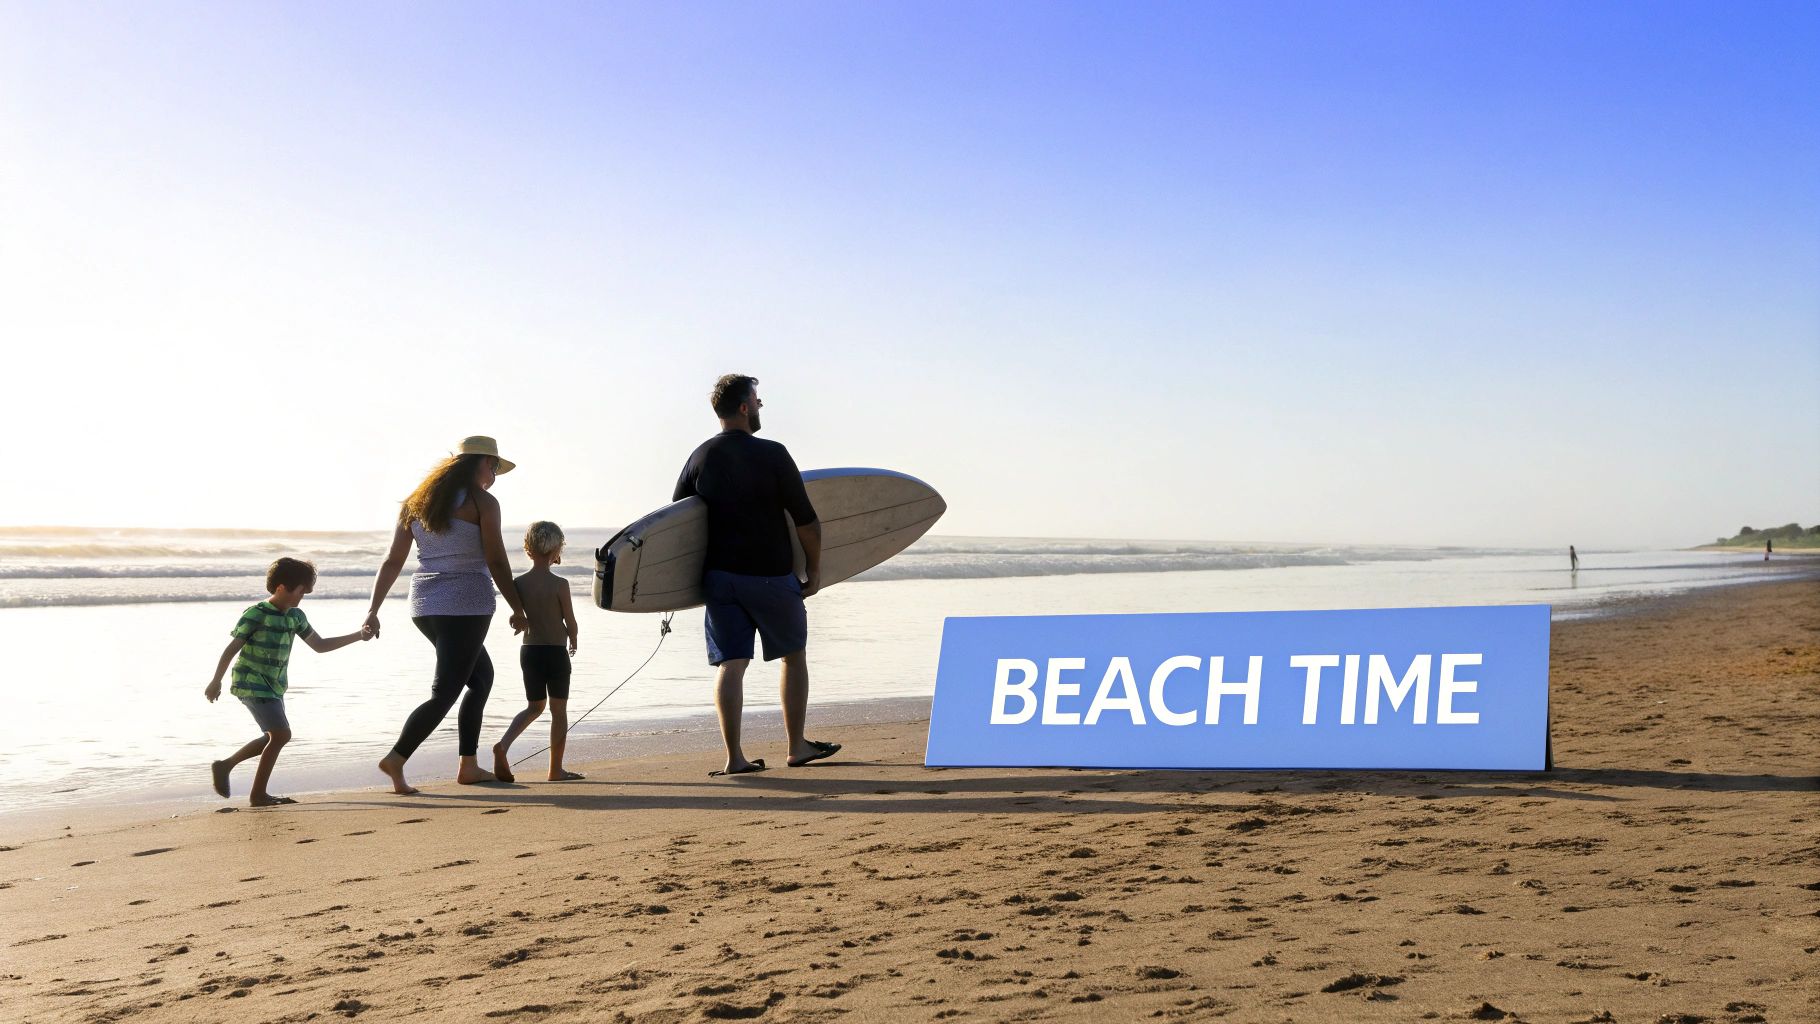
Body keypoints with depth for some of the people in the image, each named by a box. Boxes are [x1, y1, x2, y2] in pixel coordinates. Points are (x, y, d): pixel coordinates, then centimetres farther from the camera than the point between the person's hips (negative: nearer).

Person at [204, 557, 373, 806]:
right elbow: (232, 649, -13)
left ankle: (224, 766, 33)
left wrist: (358, 635, 5)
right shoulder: (256, 614, -15)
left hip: (274, 686, 9)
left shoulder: (295, 617, 7)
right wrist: (216, 681, -11)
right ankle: (258, 795, -6)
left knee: (273, 737, 18)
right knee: (281, 734, -15)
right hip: (252, 683, -9)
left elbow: (320, 646, 12)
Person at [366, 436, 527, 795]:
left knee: (482, 675, 21)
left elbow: (392, 561, 9)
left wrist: (373, 610, 9)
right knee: (444, 693, -2)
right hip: (467, 604, -7)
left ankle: (469, 766, 19)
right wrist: (518, 609, 3)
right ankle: (396, 758, -16)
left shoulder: (417, 501, 12)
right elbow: (496, 562, -6)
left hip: (425, 605, 7)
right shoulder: (482, 502, -6)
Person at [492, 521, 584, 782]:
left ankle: (503, 745, -3)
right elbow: (571, 624, -9)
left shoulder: (518, 583, -2)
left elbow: (520, 619, 5)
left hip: (528, 651, 5)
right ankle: (556, 770, 12)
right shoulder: (559, 584, -14)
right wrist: (573, 643, 12)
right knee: (559, 711, 8)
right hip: (555, 653, -5)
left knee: (534, 706, 20)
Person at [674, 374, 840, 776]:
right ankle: (797, 746, 18)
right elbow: (806, 520, -9)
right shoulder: (772, 455, -10)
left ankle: (734, 758, -2)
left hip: (719, 574, 4)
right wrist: (815, 568, 4)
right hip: (772, 575, -3)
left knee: (729, 663, 3)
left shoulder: (701, 457, 5)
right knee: (794, 654, 14)